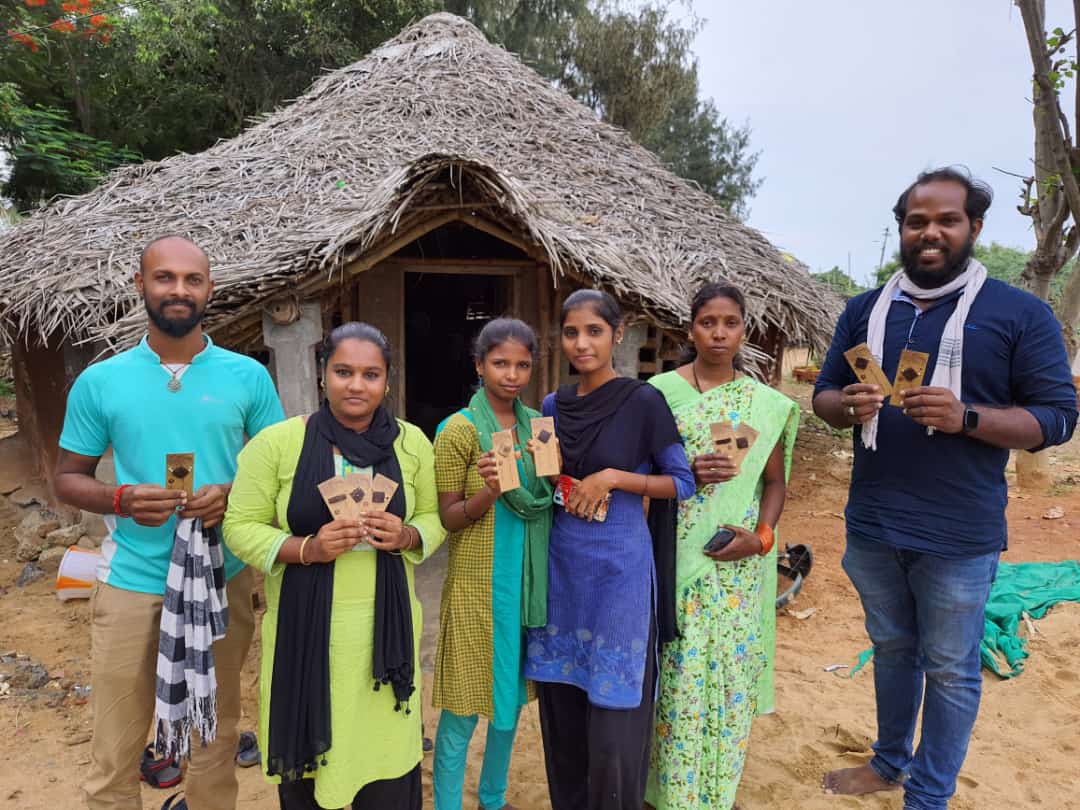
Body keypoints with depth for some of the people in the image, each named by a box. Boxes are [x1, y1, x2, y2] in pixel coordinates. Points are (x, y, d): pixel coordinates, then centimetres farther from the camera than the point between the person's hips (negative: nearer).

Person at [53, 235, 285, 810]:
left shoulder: (248, 376, -3)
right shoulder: (98, 381, -2)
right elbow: (67, 478, 5)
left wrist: (233, 495, -17)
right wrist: (120, 499, -16)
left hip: (223, 577, 1)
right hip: (130, 580, 0)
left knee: (215, 731, 18)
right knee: (114, 747, 11)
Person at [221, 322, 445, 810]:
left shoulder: (411, 443, 3)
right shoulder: (277, 442, -5)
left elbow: (434, 518, 10)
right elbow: (241, 527, -3)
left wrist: (406, 537, -12)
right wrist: (307, 549, -18)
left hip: (385, 624, 2)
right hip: (304, 624, -1)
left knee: (389, 754, 6)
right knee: (306, 750, 10)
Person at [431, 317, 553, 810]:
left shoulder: (539, 425, 5)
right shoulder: (459, 429, -10)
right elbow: (447, 518, -9)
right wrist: (488, 493, -27)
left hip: (529, 580, 6)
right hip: (478, 583, -5)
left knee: (512, 693, 19)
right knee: (464, 705, 3)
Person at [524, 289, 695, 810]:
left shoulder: (643, 402, -9)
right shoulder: (552, 406, 5)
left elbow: (682, 482, -7)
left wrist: (613, 478, -17)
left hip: (619, 565, -5)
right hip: (561, 562, 5)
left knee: (612, 704, 3)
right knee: (560, 697, 15)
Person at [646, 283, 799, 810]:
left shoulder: (766, 403, 5)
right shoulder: (661, 391, -2)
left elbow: (775, 481, 8)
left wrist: (762, 536, -8)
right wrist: (685, 473, -17)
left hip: (739, 562, 2)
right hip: (677, 556, -2)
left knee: (731, 670, 9)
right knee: (680, 671, 1)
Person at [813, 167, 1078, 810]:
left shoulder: (1021, 313, -6)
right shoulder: (865, 310, 6)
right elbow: (823, 395, 9)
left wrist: (965, 417, -25)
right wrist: (848, 406, -15)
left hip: (960, 534, -4)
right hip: (872, 524, 4)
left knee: (950, 670, 11)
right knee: (892, 649, 22)